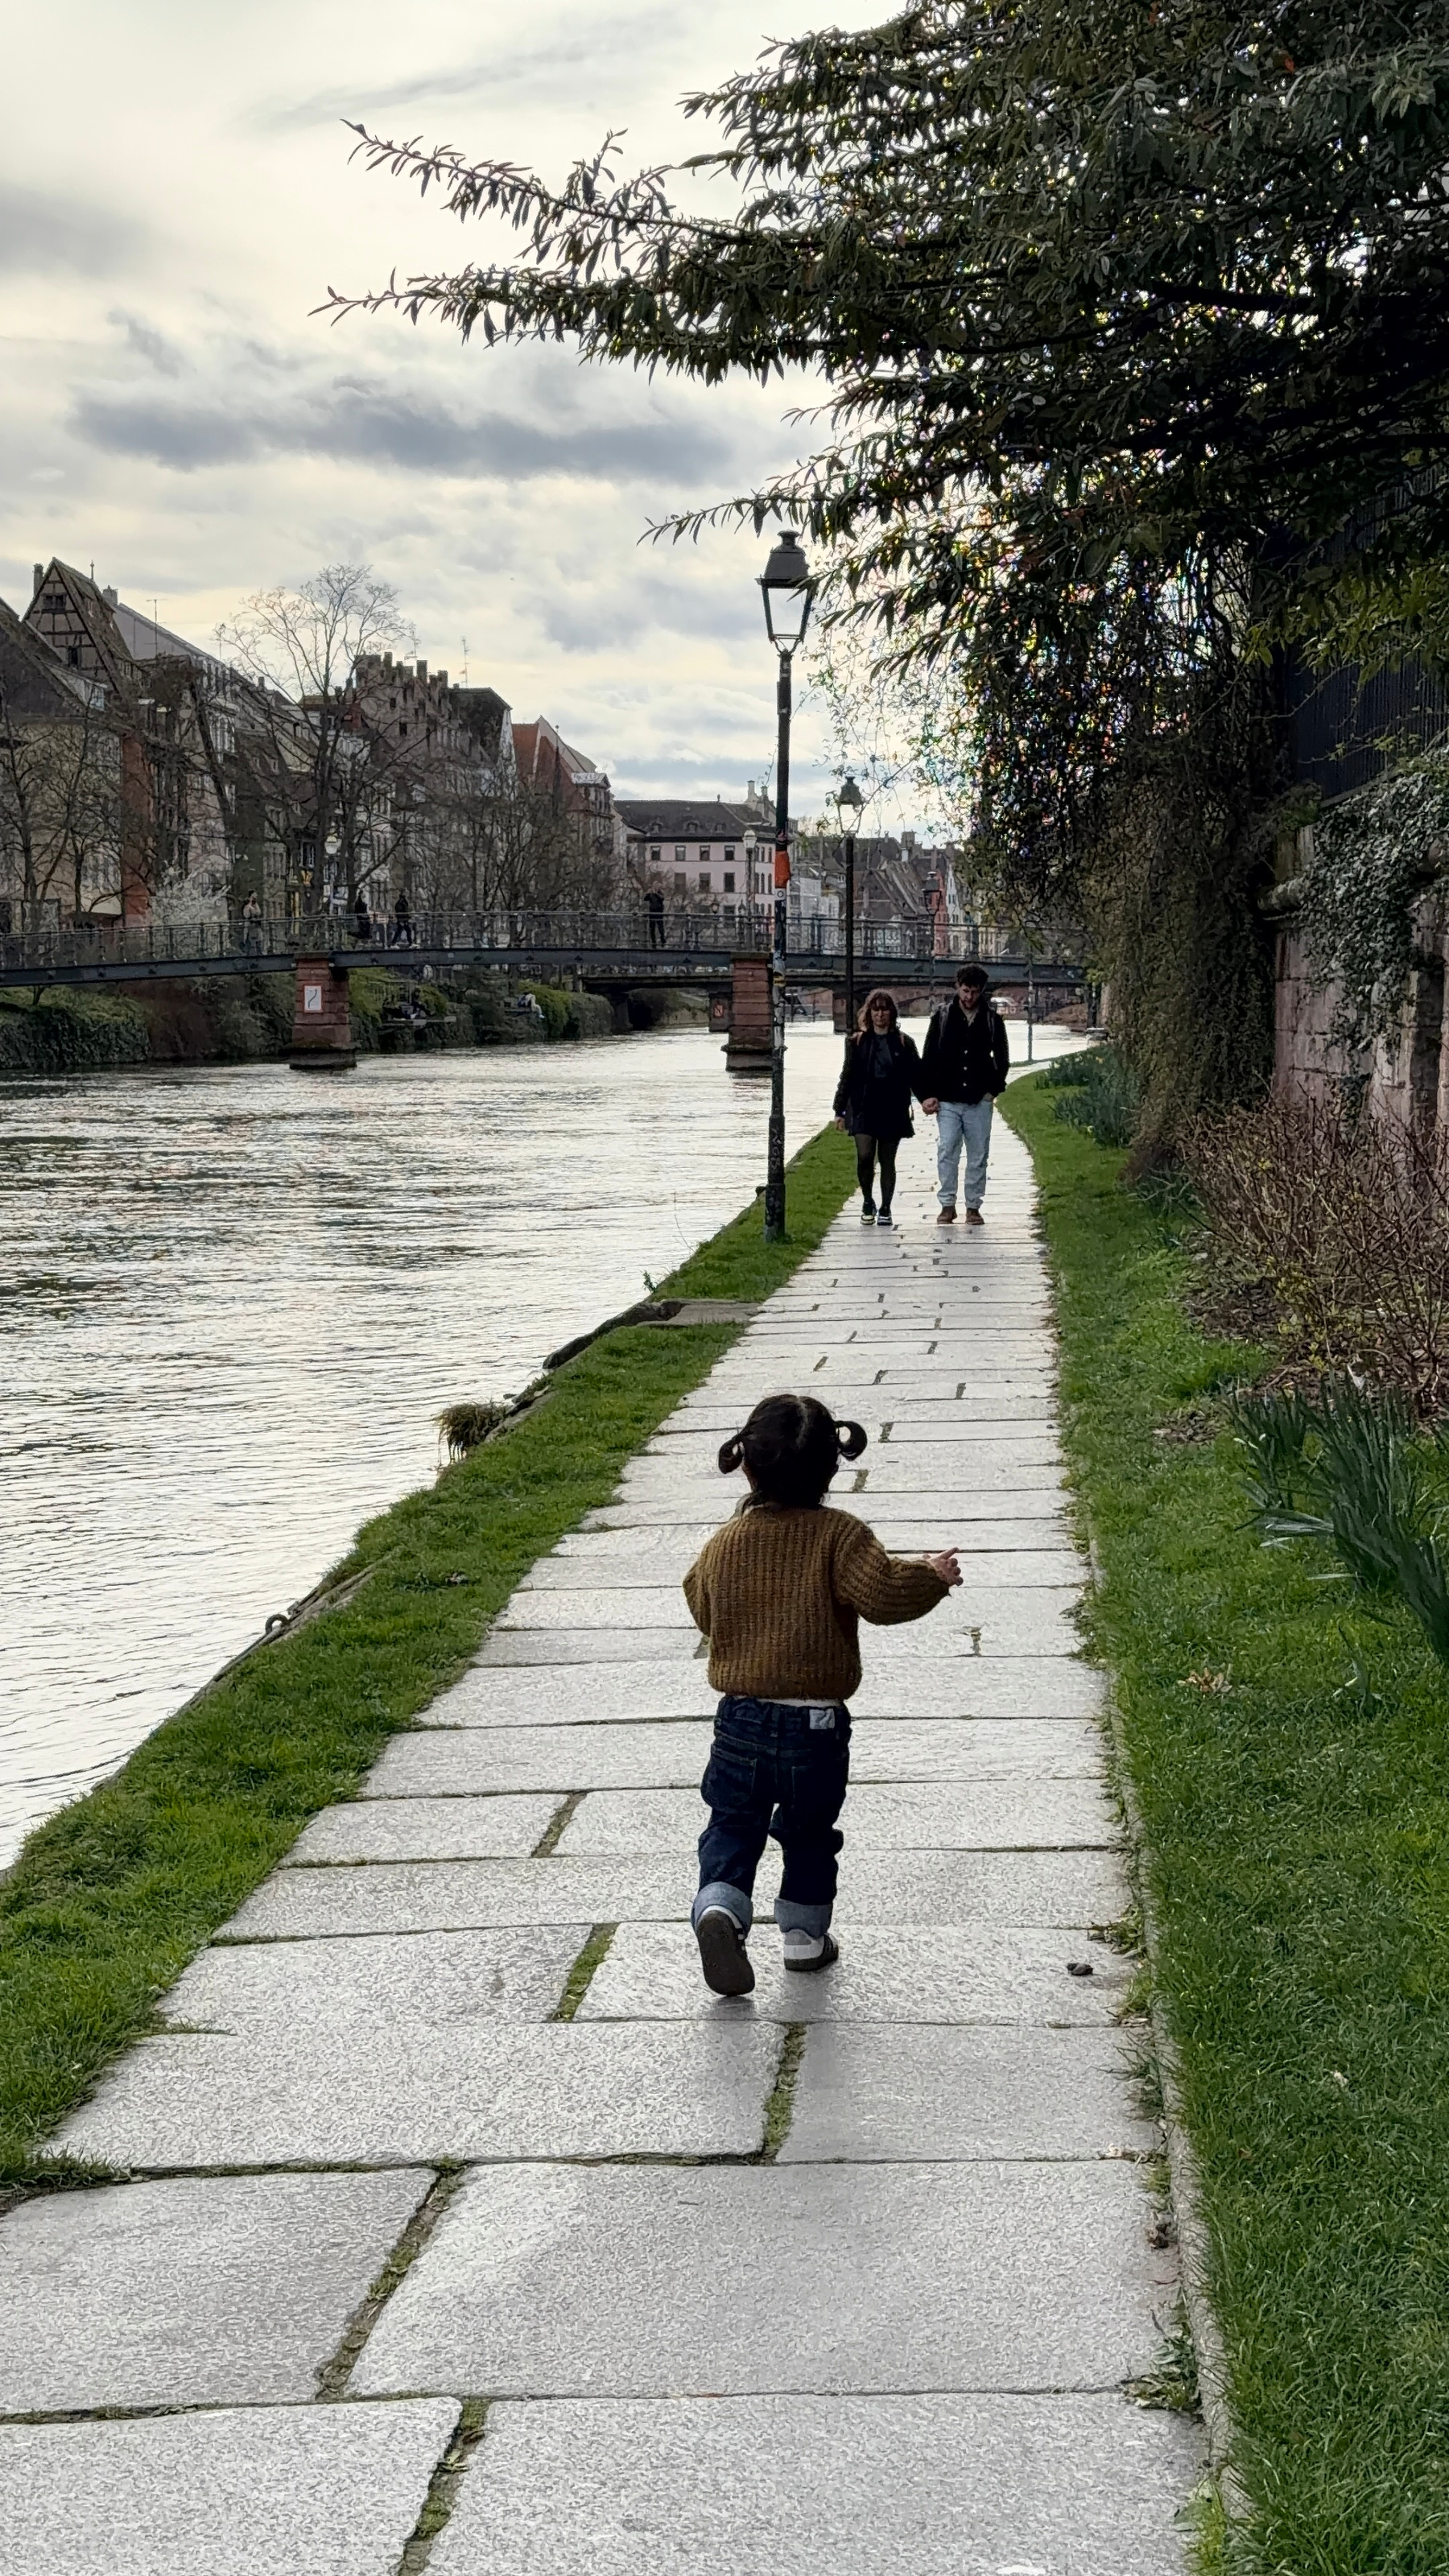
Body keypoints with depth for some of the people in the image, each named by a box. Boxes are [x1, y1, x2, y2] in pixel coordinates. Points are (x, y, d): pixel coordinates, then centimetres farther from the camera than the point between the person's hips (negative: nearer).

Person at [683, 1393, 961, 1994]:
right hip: (816, 1725, -1)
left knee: (732, 1827, 12)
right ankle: (806, 1937, 25)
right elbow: (882, 1593, -23)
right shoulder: (839, 1536, -11)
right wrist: (932, 1577, -6)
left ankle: (719, 1906, -12)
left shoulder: (724, 1543, 1)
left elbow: (703, 1609, 16)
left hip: (741, 1720, 2)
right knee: (809, 1834, 18)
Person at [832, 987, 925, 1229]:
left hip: (893, 1110, 0)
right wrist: (840, 1110, 5)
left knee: (887, 1161, 6)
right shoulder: (857, 1042, 5)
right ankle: (867, 1203, 9)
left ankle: (885, 1209, 17)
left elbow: (915, 1075, 5)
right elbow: (847, 1077, 7)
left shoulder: (904, 1043, 4)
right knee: (864, 1157, -12)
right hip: (864, 1109, 0)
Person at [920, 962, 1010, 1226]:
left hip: (979, 1100, 1)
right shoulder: (942, 1016, 3)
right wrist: (928, 1094, -1)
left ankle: (973, 1207, 10)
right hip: (947, 1100, -1)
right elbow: (929, 1058, 5)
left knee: (978, 1155, 3)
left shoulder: (992, 1020, 5)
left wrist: (993, 1089, 4)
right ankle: (947, 1205, 2)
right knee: (946, 1152, -5)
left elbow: (1002, 1058, 14)